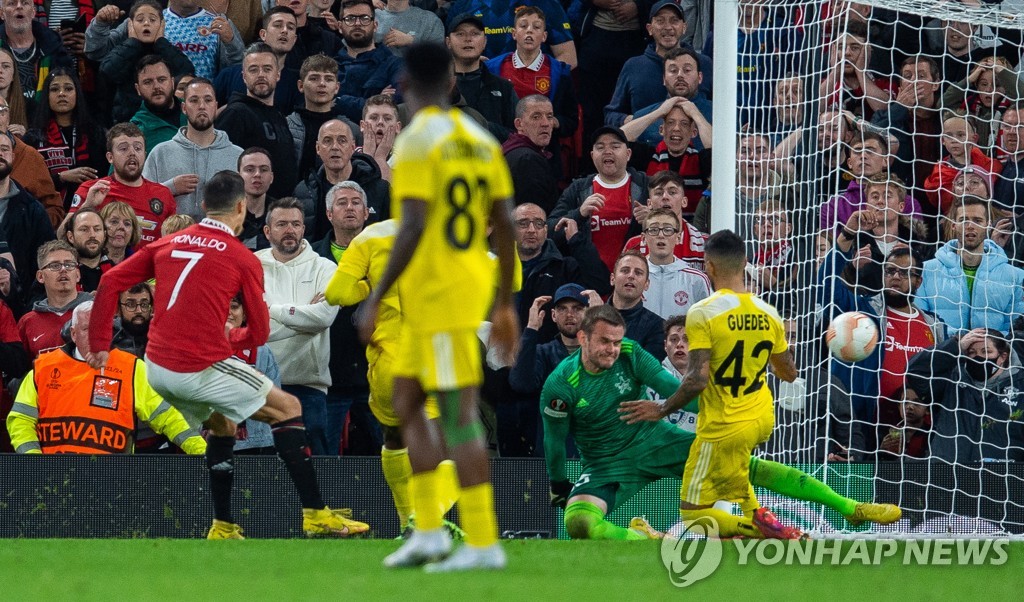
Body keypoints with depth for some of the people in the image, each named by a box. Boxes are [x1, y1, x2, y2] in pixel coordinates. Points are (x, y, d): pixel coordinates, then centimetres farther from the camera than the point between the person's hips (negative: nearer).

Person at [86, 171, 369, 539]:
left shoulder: (167, 245, 12)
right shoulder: (243, 259, 0)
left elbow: (110, 282, 8)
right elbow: (259, 333, 4)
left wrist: (99, 344, 11)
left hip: (157, 368, 6)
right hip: (204, 367, -6)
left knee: (222, 425, 30)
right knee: (288, 409, 8)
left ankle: (223, 526, 27)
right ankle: (315, 514, 3)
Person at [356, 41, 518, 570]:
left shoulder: (418, 141, -12)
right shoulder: (479, 139, 11)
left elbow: (413, 227, -20)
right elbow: (505, 226, 11)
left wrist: (376, 298, -15)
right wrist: (504, 305, 17)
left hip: (435, 292, -8)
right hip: (473, 285, 8)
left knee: (459, 413, -7)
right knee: (406, 398, 16)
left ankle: (483, 542, -8)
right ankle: (429, 530, 12)